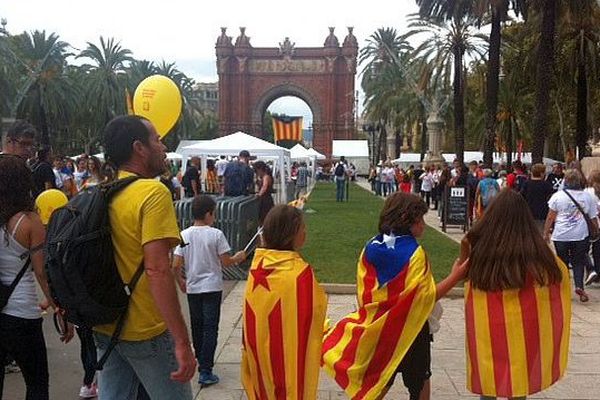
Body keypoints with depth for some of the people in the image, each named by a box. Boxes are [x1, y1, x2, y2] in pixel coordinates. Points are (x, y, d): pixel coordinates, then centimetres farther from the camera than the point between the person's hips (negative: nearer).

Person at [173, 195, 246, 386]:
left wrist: (181, 282, 14)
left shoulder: (184, 235, -3)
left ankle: (201, 361, 32)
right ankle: (205, 372, -3)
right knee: (210, 329, 0)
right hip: (212, 287, -4)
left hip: (192, 288, 4)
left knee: (197, 326, 18)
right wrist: (238, 258, 12)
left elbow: (176, 265, -3)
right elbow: (226, 262, -8)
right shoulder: (216, 234, -12)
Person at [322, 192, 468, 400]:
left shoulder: (371, 248, -4)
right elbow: (427, 297, -18)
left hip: (378, 329, 5)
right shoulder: (414, 252, -19)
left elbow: (363, 293, 0)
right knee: (420, 382, 18)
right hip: (410, 329, -5)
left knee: (380, 383, 18)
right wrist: (455, 277, -11)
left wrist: (375, 315, 13)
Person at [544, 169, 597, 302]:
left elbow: (550, 217, -3)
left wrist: (546, 233, 6)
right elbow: (593, 218, 7)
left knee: (562, 262, 10)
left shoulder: (558, 196, -5)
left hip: (561, 236, -1)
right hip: (580, 235, 1)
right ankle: (579, 286, -4)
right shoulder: (587, 196, 2)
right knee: (578, 262, 12)